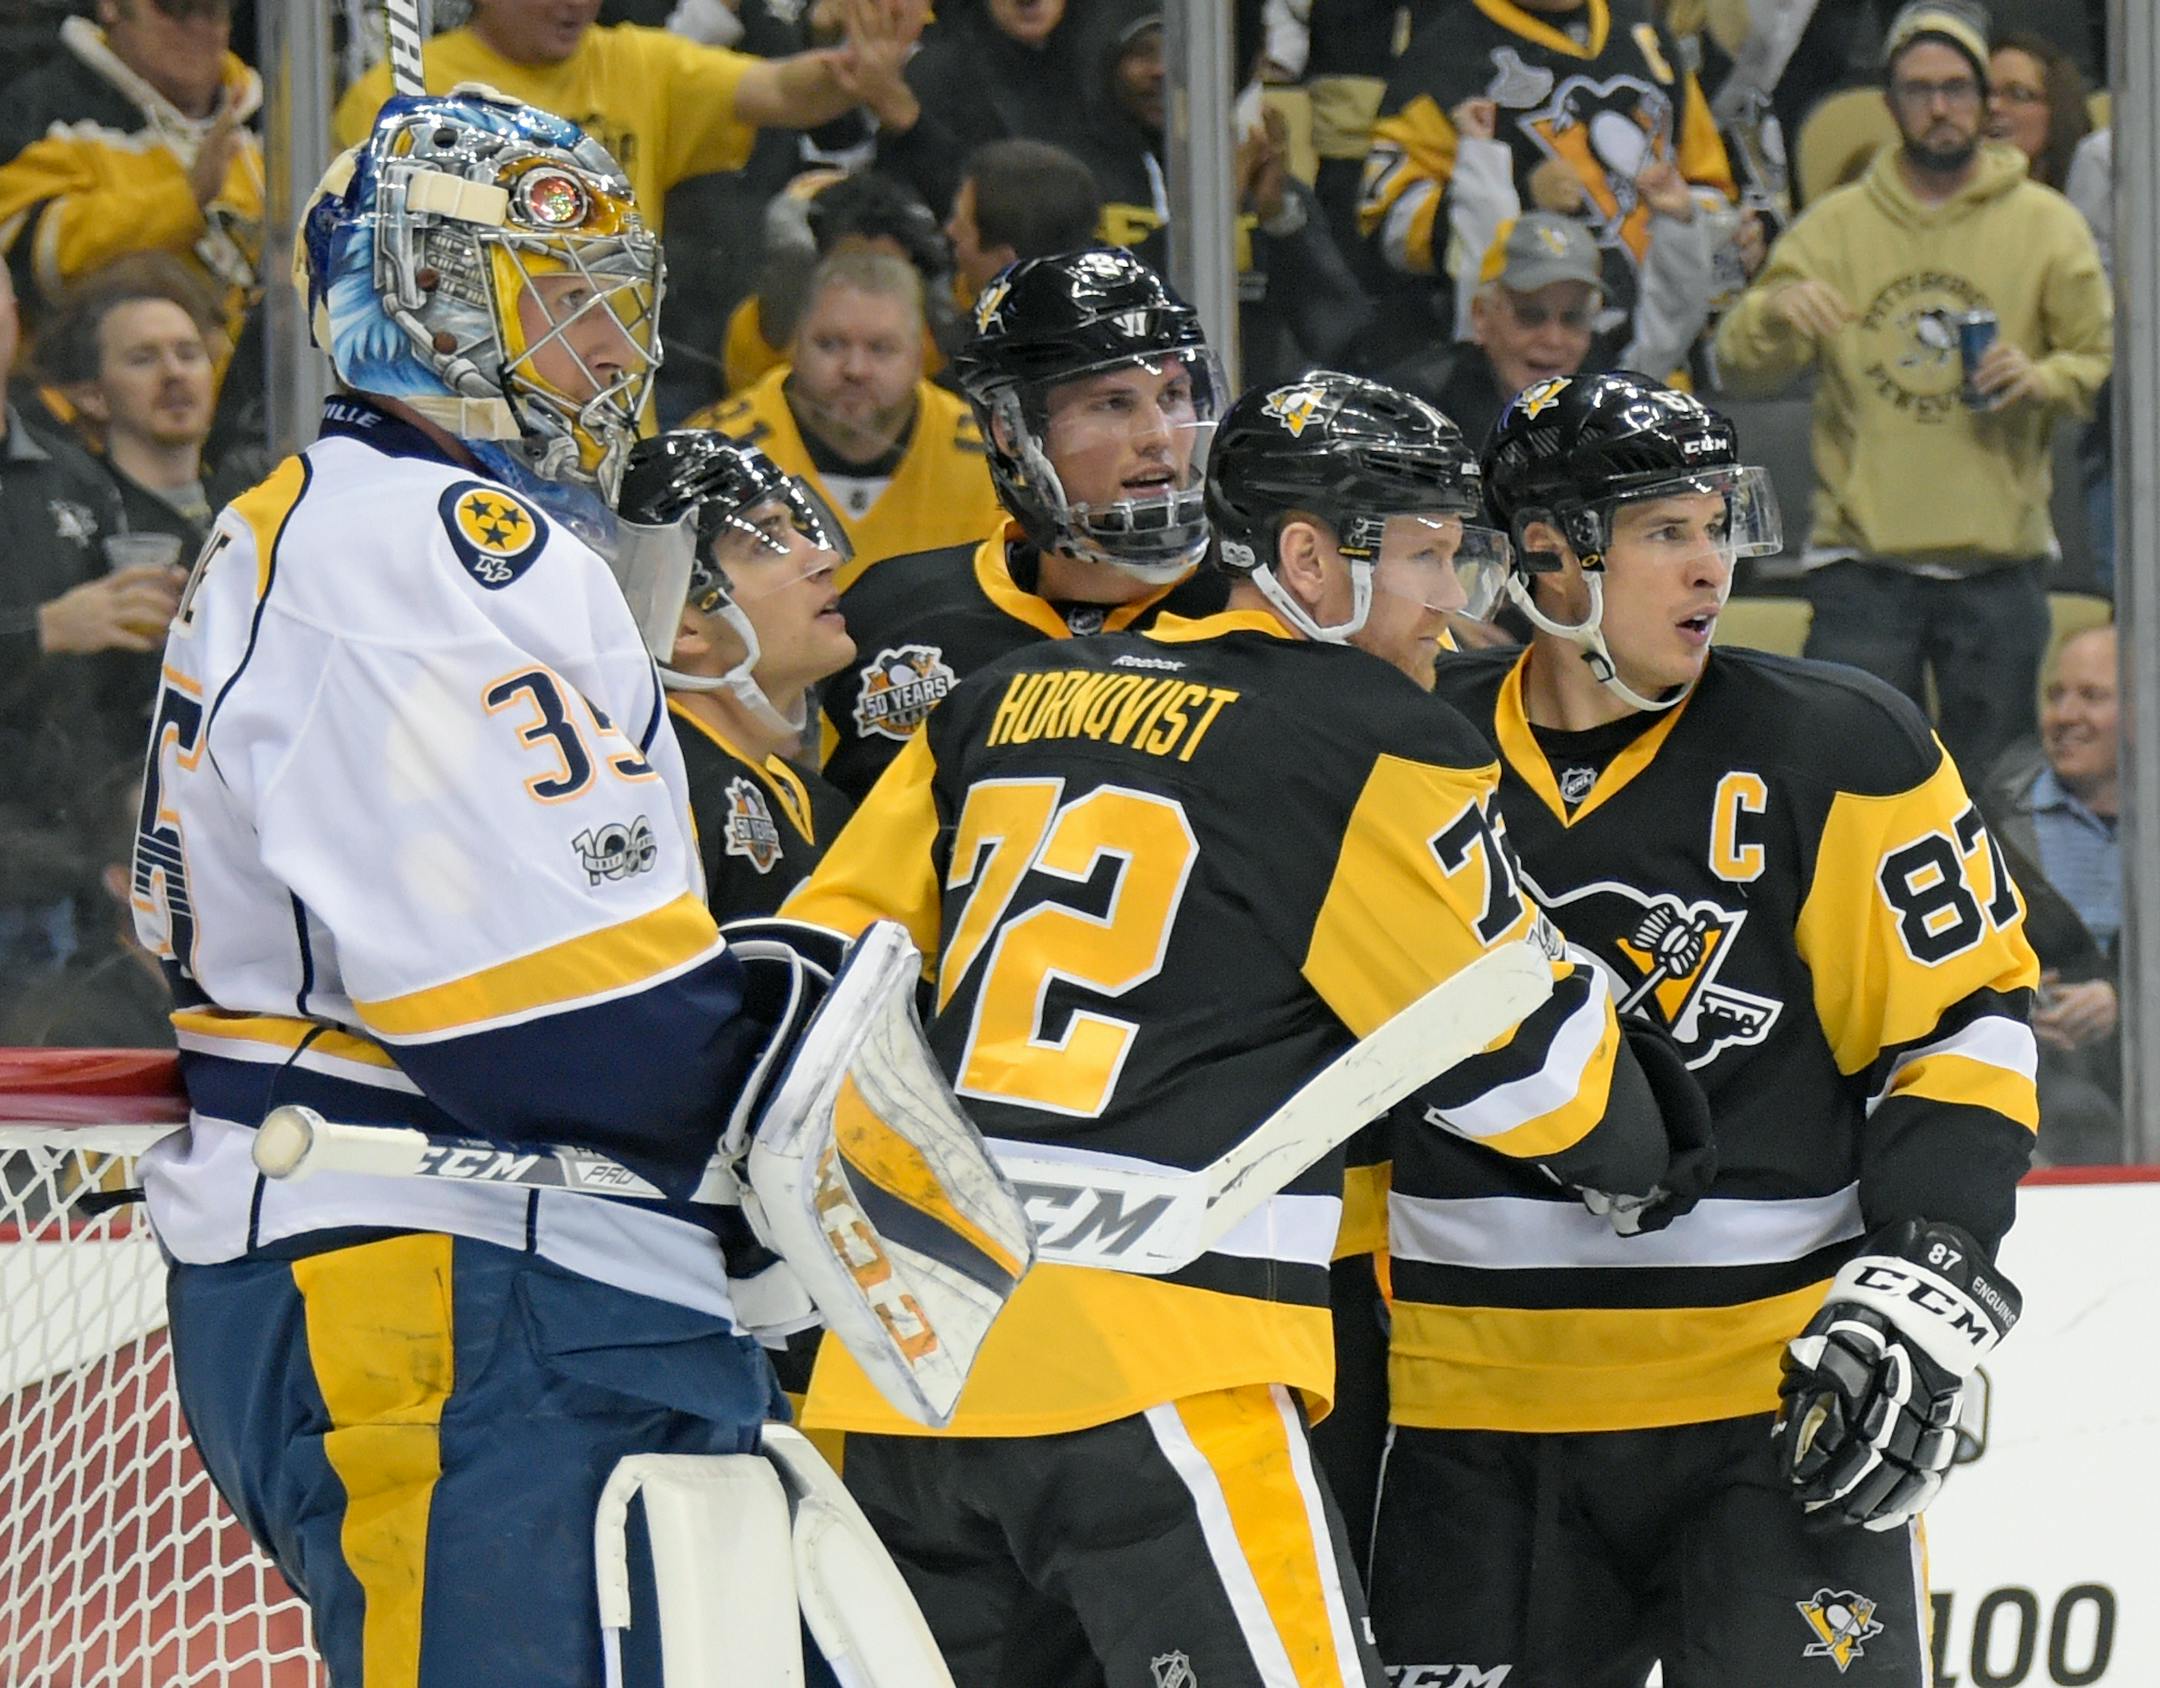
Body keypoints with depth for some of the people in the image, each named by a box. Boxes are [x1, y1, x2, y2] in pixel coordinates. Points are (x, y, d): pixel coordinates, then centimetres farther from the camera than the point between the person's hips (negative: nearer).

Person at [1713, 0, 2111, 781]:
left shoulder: (2046, 224, 7)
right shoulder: (1834, 226, 7)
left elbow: (2106, 359, 7)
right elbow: (1738, 366, 2)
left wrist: (2042, 379, -15)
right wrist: (1776, 313, -20)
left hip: (1999, 562, 0)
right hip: (1863, 558, 0)